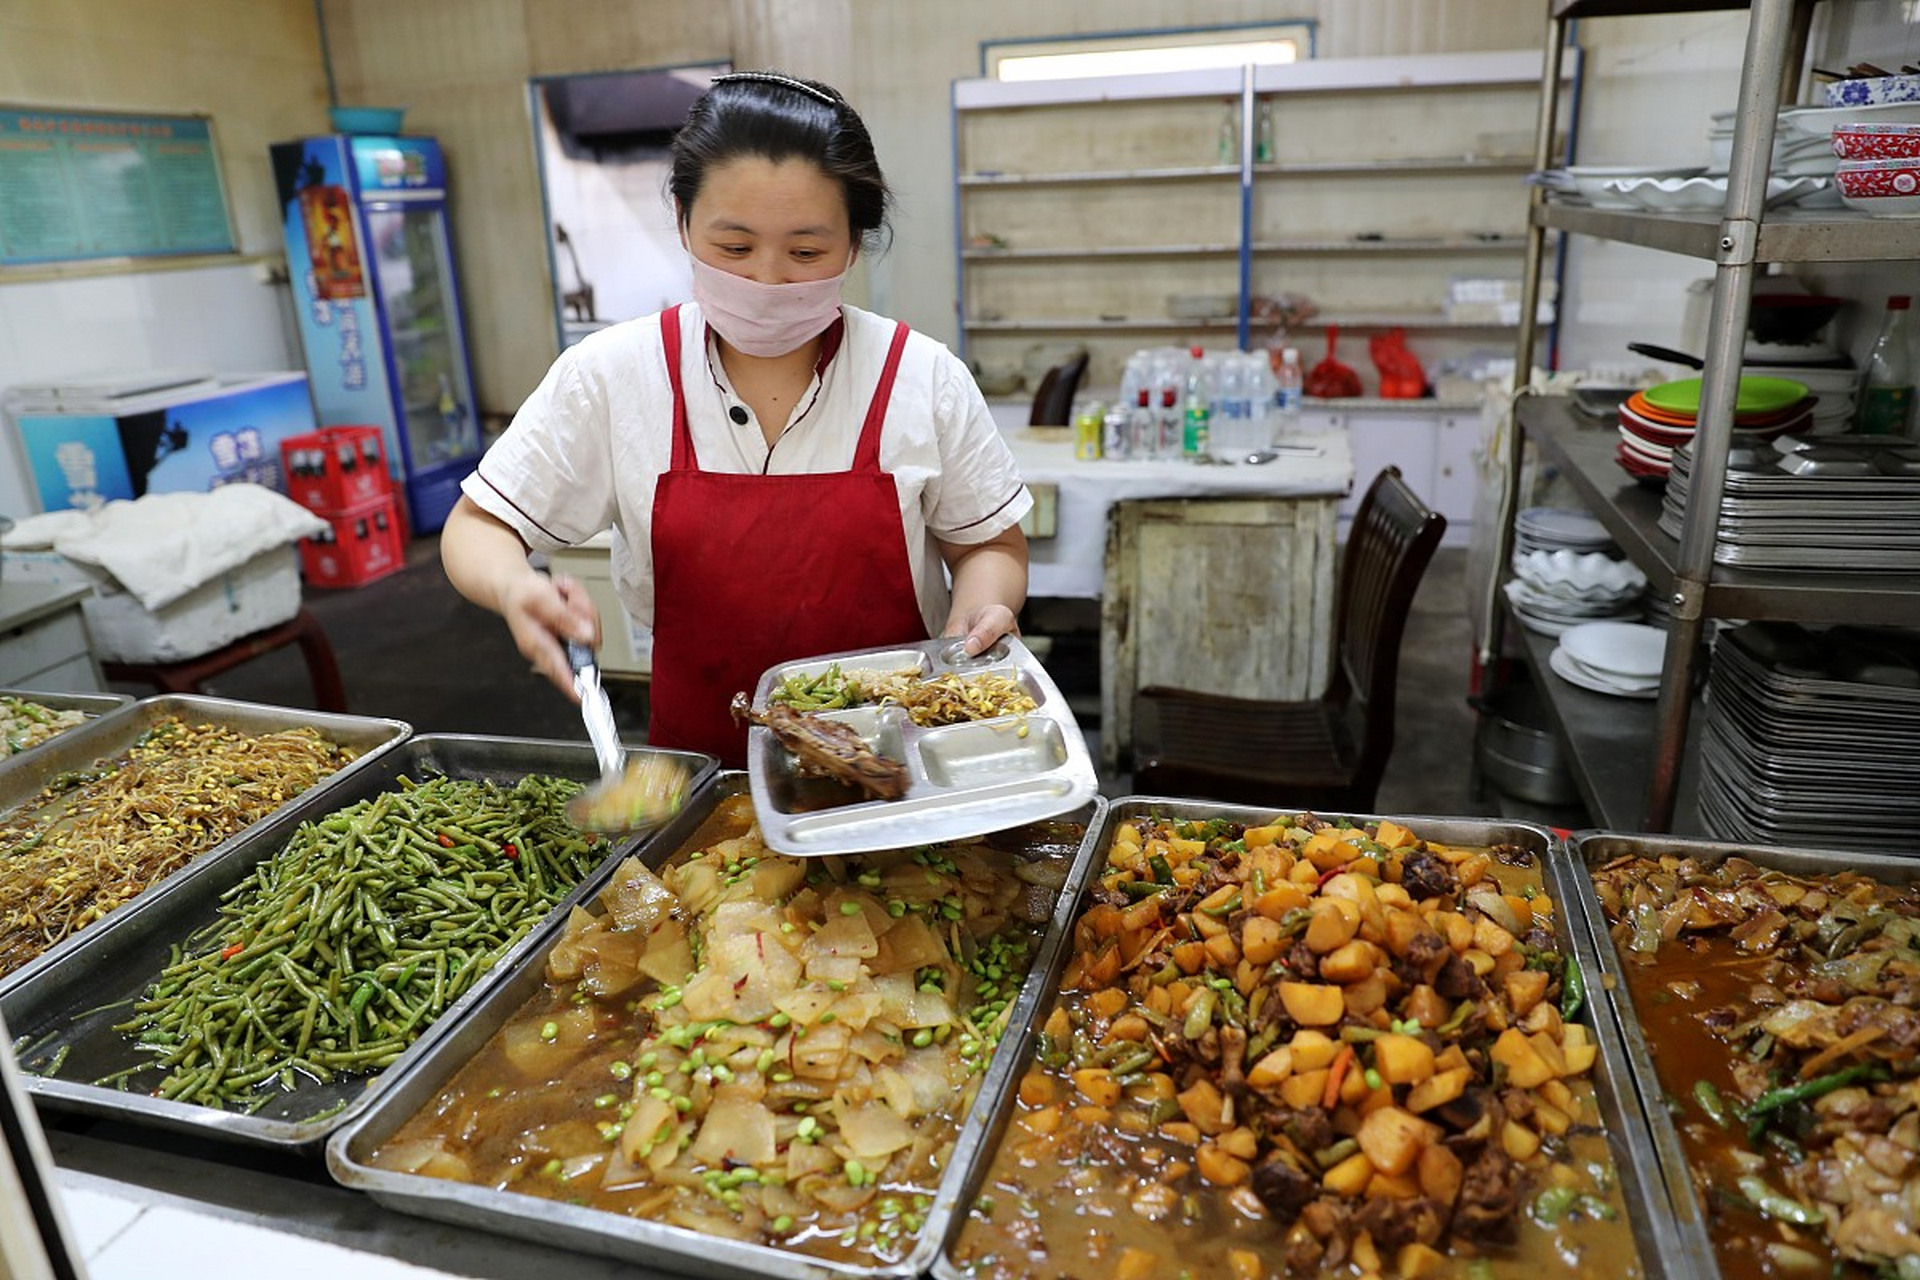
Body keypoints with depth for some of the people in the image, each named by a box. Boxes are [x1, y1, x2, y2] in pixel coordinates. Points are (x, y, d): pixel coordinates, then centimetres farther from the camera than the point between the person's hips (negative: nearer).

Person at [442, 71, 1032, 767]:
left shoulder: (925, 379, -4)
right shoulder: (606, 376, -4)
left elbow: (991, 545, 7)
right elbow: (478, 526, 5)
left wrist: (977, 611, -15)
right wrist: (515, 588, -17)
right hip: (700, 768, 1)